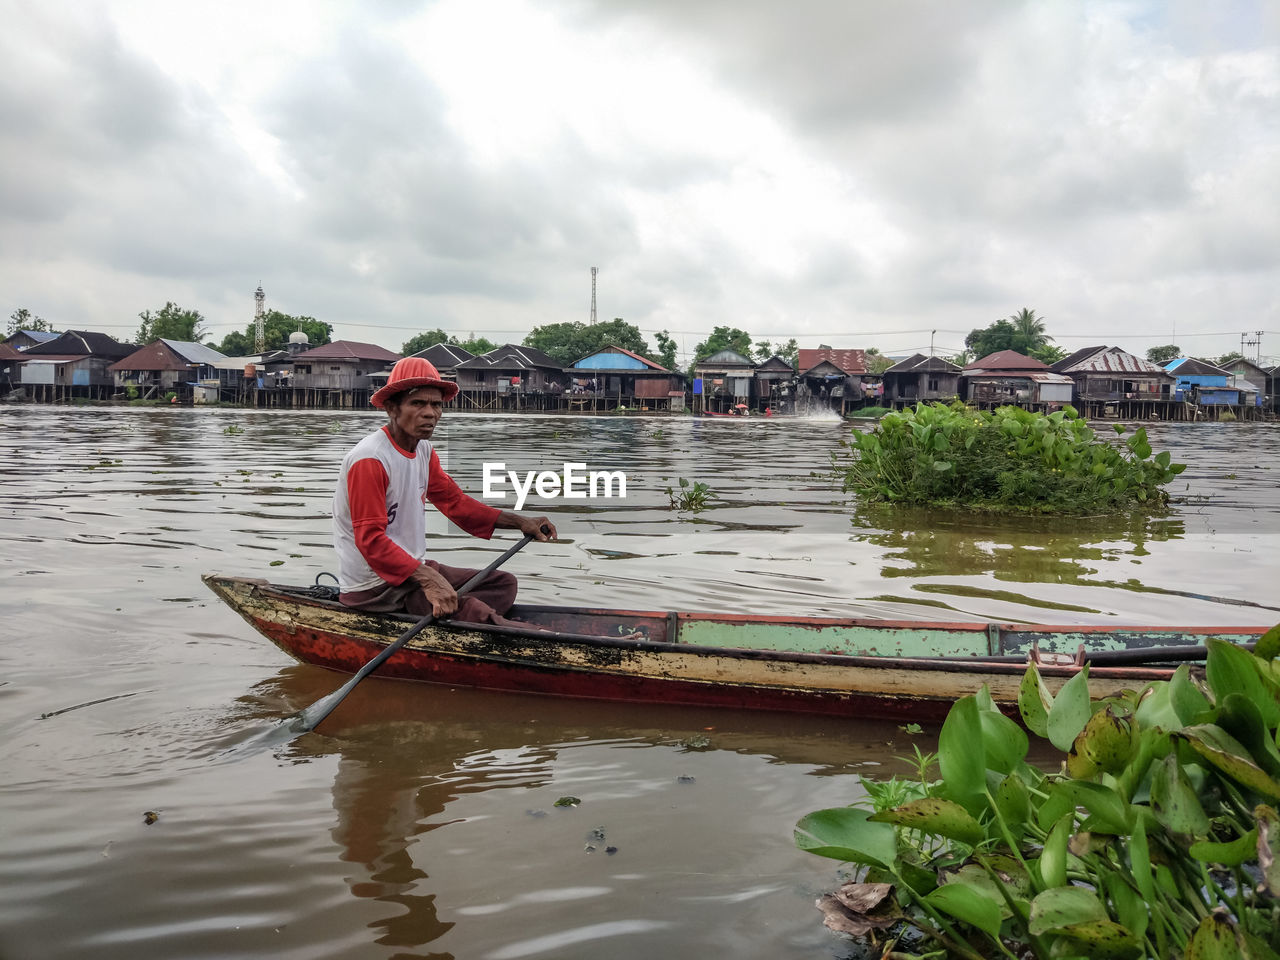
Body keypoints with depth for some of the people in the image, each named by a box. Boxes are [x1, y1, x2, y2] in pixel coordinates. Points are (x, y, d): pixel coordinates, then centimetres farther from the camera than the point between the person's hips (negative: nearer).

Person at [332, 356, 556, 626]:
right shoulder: (369, 460, -20)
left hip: (413, 568, 10)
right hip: (374, 589, -10)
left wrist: (520, 522, 4)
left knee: (504, 583, 7)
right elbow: (371, 540, -25)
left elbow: (454, 501, 14)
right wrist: (427, 579, -34)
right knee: (473, 611, -28)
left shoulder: (424, 451, 9)